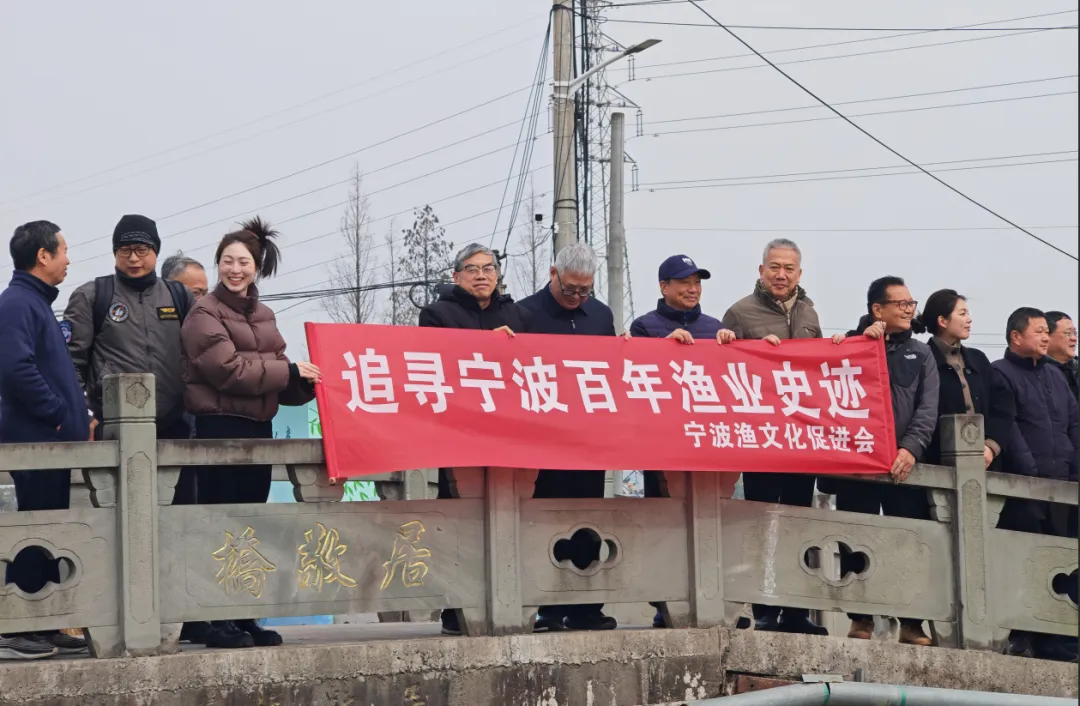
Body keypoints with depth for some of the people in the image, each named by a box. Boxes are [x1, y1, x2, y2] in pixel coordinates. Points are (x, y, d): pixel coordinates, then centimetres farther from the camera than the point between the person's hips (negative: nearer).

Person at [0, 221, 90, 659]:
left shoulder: (37, 302, 19)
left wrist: (76, 417, 12)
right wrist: (59, 415, -17)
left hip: (52, 441, 10)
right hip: (36, 439, -10)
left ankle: (46, 627, 18)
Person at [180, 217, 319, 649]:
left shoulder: (264, 316, 17)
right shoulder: (204, 314, -4)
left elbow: (281, 379, 17)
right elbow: (227, 368, -17)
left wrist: (306, 382, -4)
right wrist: (288, 372, -15)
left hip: (258, 427, 7)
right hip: (220, 426, -7)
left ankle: (245, 618, 14)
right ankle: (218, 621, -4)